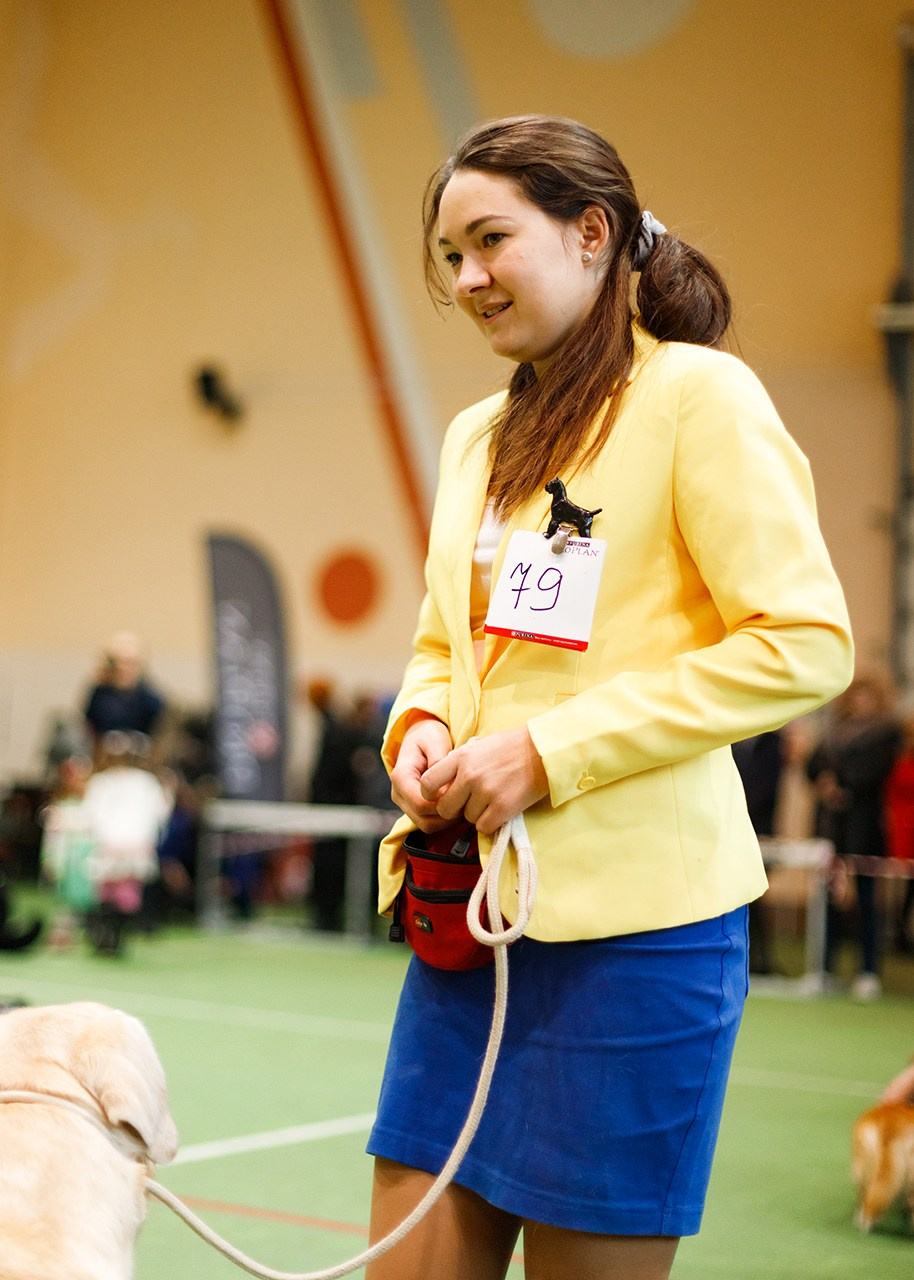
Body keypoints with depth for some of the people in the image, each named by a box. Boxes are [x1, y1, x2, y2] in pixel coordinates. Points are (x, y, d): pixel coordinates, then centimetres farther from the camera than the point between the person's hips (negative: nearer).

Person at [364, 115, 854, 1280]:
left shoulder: (698, 395, -5)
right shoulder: (475, 437, 16)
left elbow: (804, 644, -12)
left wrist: (553, 751, -15)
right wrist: (419, 730, 1)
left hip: (633, 912, -7)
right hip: (470, 907, 7)